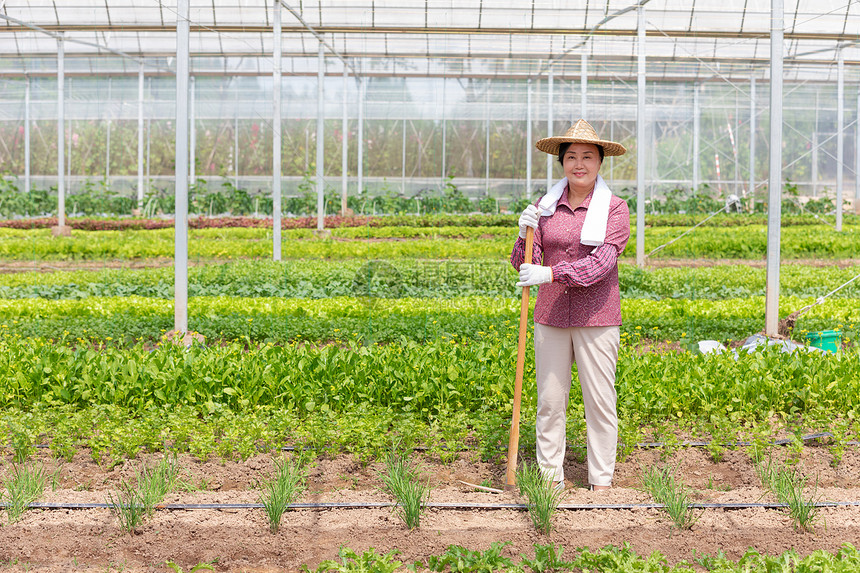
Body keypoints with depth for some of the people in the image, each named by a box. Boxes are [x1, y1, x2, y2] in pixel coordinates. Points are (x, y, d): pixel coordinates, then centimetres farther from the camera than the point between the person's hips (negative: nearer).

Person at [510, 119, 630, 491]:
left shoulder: (614, 209, -4)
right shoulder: (545, 207, 5)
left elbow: (601, 263, -17)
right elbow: (523, 266, 4)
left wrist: (550, 273, -25)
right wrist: (524, 234, -15)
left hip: (596, 319, -3)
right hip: (551, 317, 3)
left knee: (600, 402, 4)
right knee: (549, 401, 6)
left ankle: (602, 481, 15)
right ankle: (551, 478, 16)